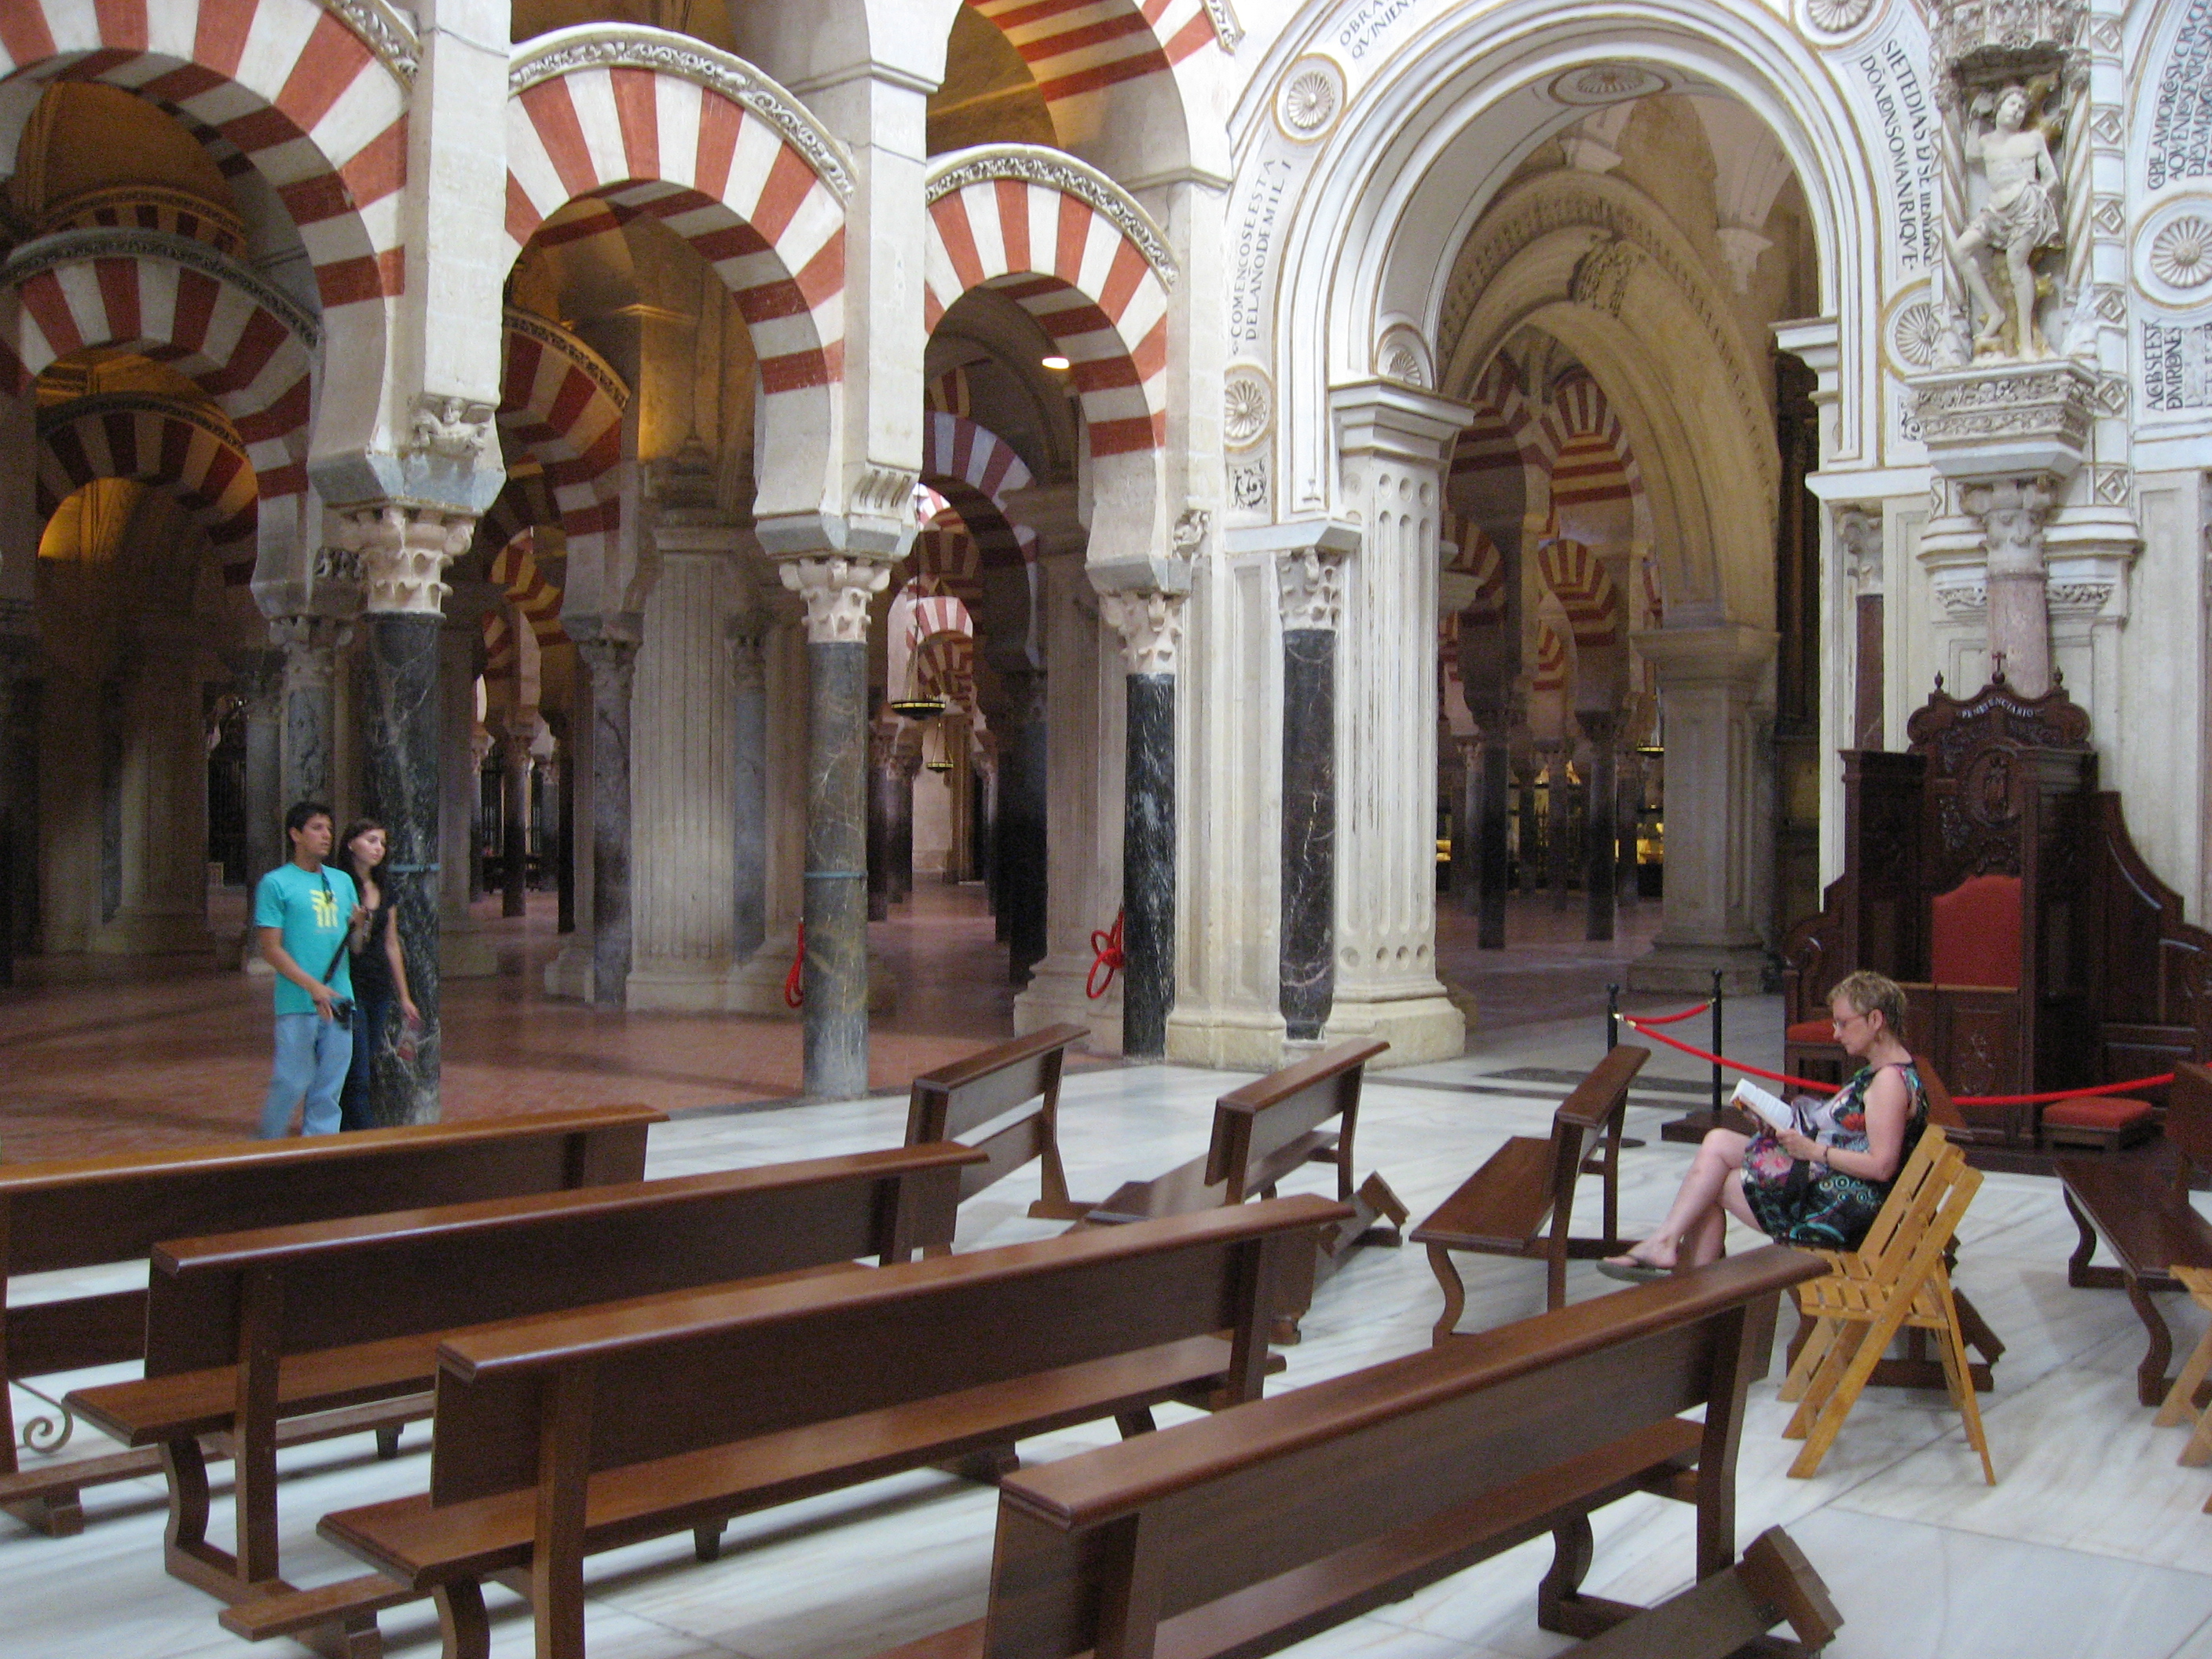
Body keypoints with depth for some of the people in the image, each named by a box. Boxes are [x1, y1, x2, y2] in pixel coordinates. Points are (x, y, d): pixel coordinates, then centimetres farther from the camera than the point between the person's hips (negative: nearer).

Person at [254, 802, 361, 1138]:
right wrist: (314, 987, -16)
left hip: (339, 1001, 5)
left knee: (329, 1089, 6)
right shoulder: (276, 883, -1)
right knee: (292, 1083, -4)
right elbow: (271, 949, -7)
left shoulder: (343, 881, 16)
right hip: (297, 1005, -5)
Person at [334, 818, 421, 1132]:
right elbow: (352, 949, -8)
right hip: (351, 988, -7)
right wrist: (358, 924, -28)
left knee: (357, 1074, 10)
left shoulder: (384, 892, 13)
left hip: (379, 990, 7)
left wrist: (404, 997, 19)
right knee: (358, 1077, -7)